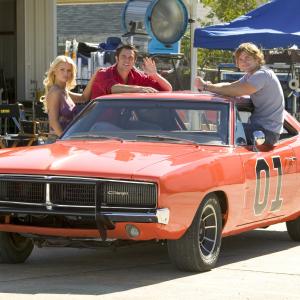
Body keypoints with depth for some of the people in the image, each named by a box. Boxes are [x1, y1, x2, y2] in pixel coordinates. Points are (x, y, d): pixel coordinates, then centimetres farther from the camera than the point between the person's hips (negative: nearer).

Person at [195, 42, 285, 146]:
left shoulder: (262, 74, -18)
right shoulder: (250, 75, 16)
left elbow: (235, 91, -25)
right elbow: (230, 86, 8)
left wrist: (206, 86, -20)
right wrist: (208, 85, -11)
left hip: (267, 131, -10)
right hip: (259, 125, 10)